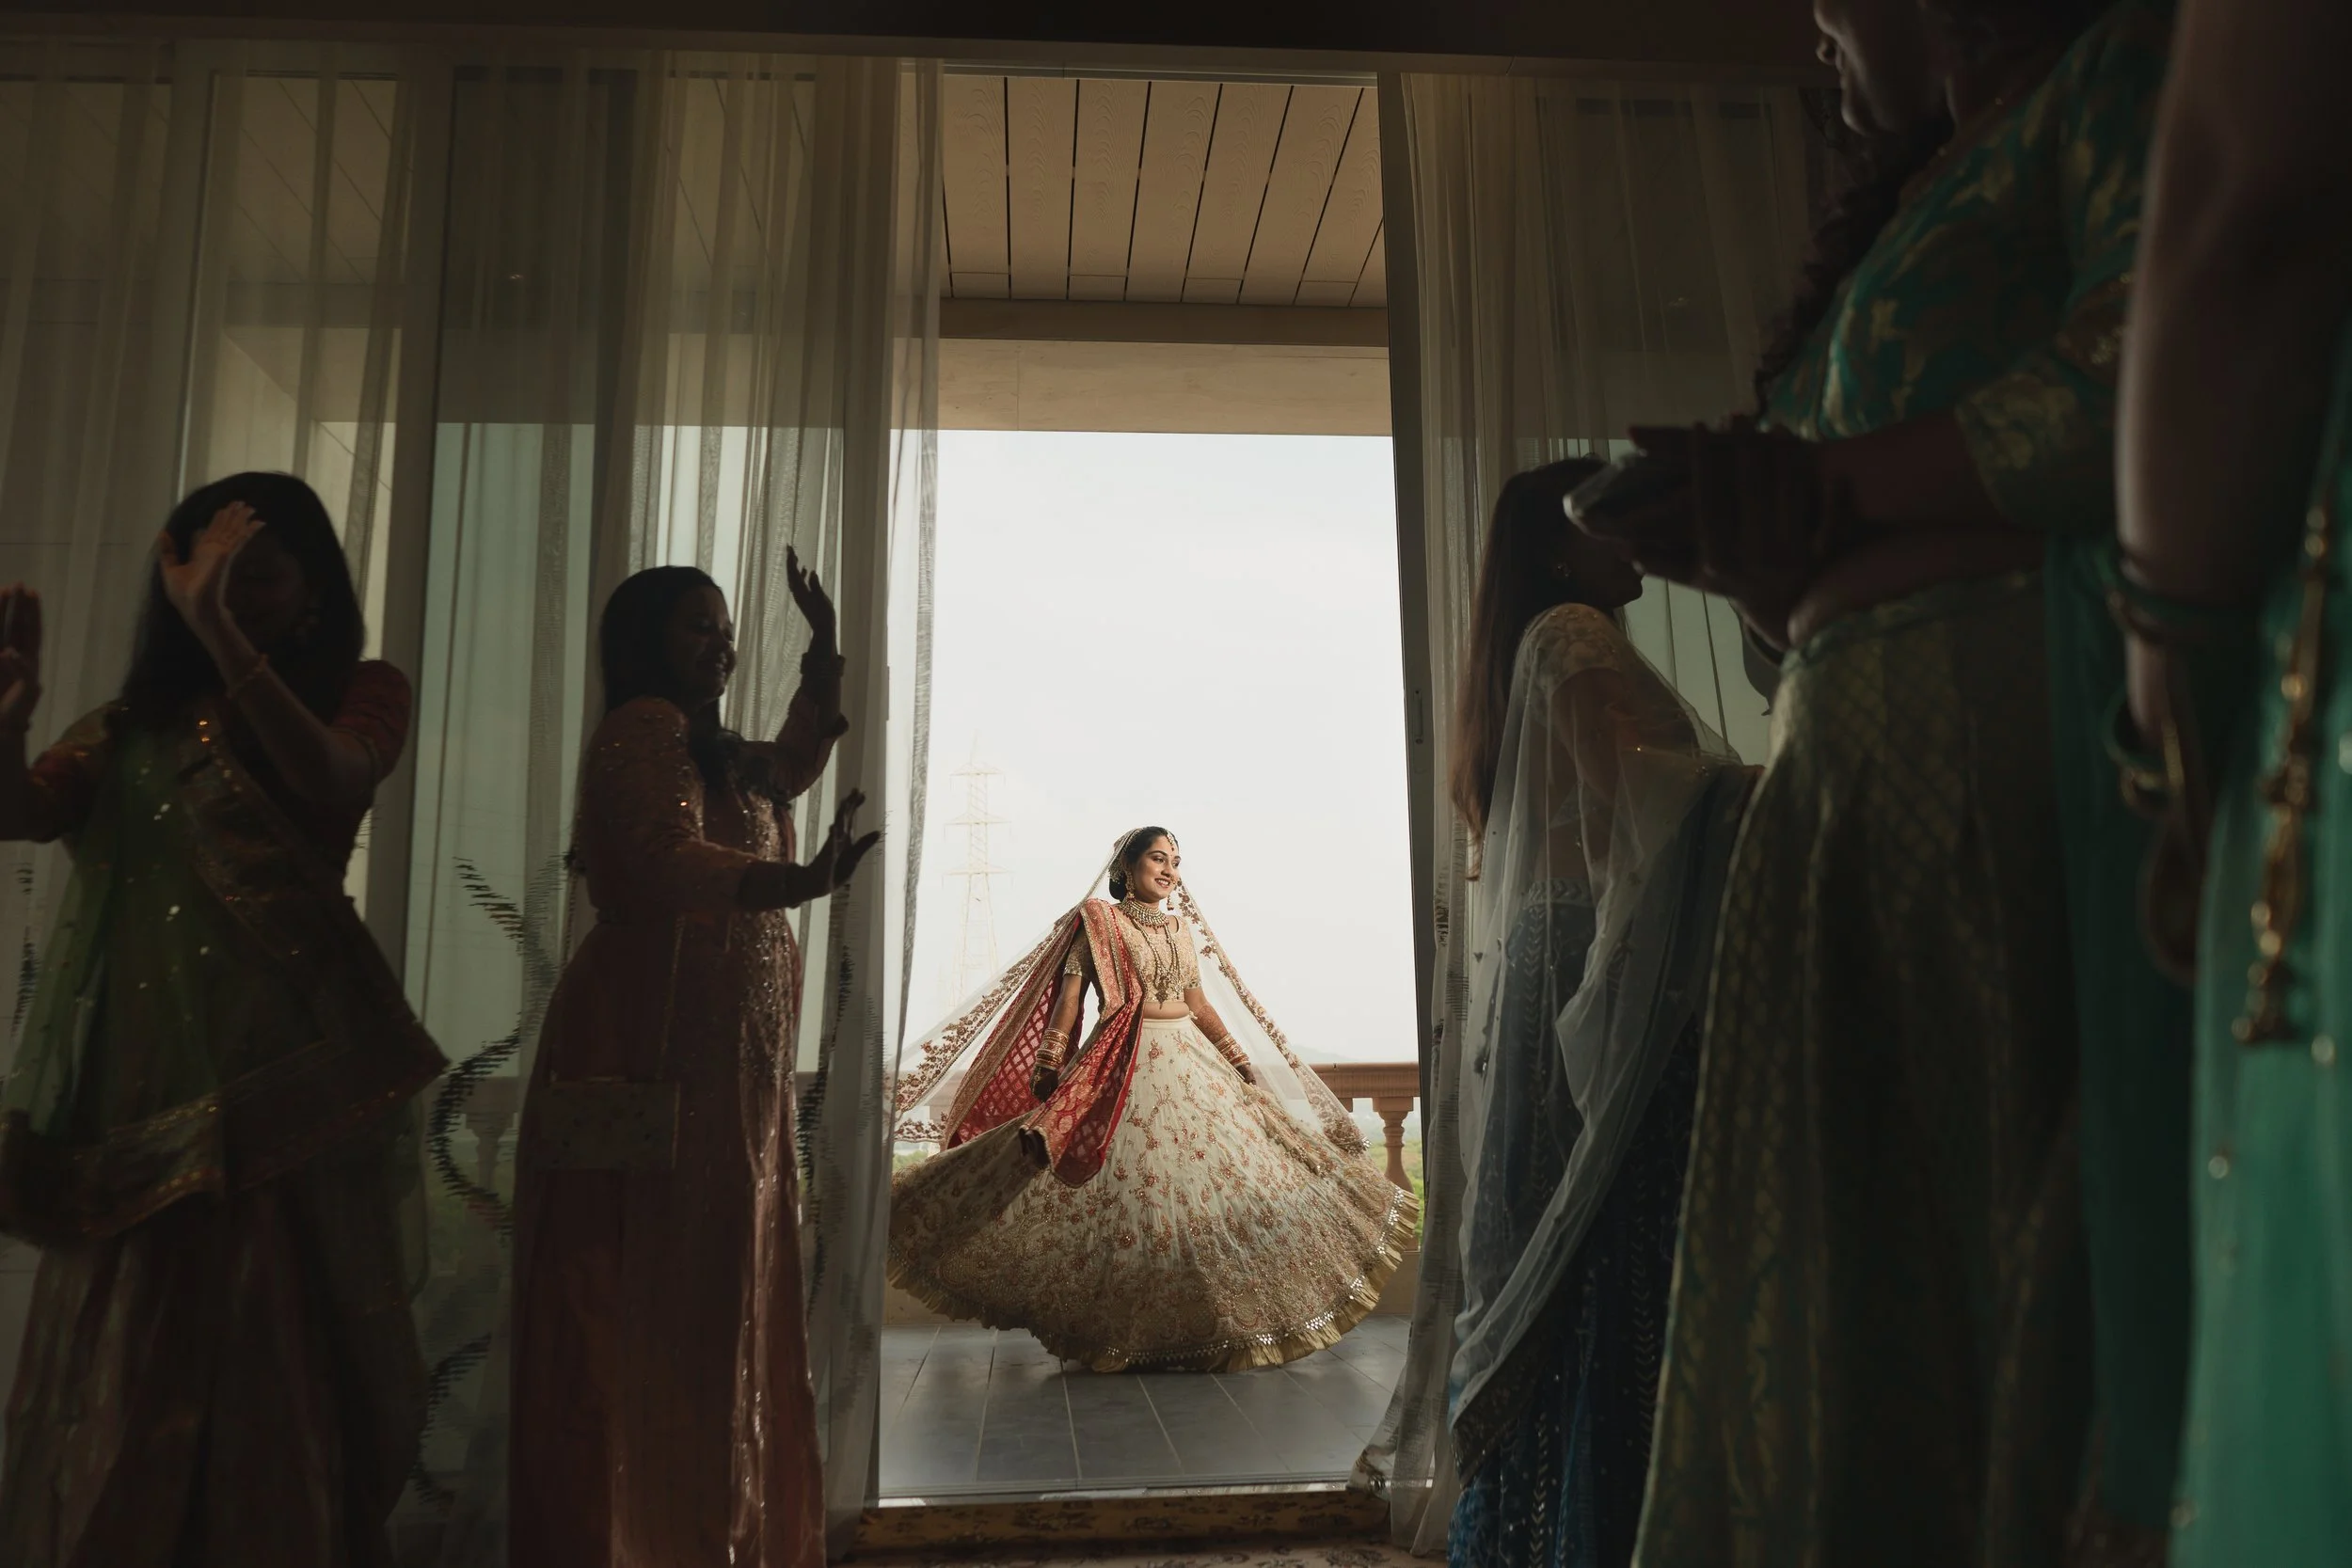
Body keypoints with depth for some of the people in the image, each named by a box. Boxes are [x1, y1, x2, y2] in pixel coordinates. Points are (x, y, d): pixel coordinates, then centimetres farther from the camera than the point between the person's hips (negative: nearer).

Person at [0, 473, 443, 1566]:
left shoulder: (362, 690, 5)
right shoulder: (147, 708, 13)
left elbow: (331, 779, -16)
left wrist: (222, 632, -22)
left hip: (287, 1054, -3)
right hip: (147, 1053, 3)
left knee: (281, 1332, 3)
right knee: (126, 1343, 8)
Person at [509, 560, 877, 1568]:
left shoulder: (715, 753, 21)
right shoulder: (644, 727, -7)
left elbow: (795, 761, 40)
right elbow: (668, 856, -25)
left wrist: (824, 643, 33)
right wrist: (794, 882, -42)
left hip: (726, 1066, 10)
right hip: (653, 1057, -10)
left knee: (713, 1309, 11)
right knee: (636, 1311, -6)